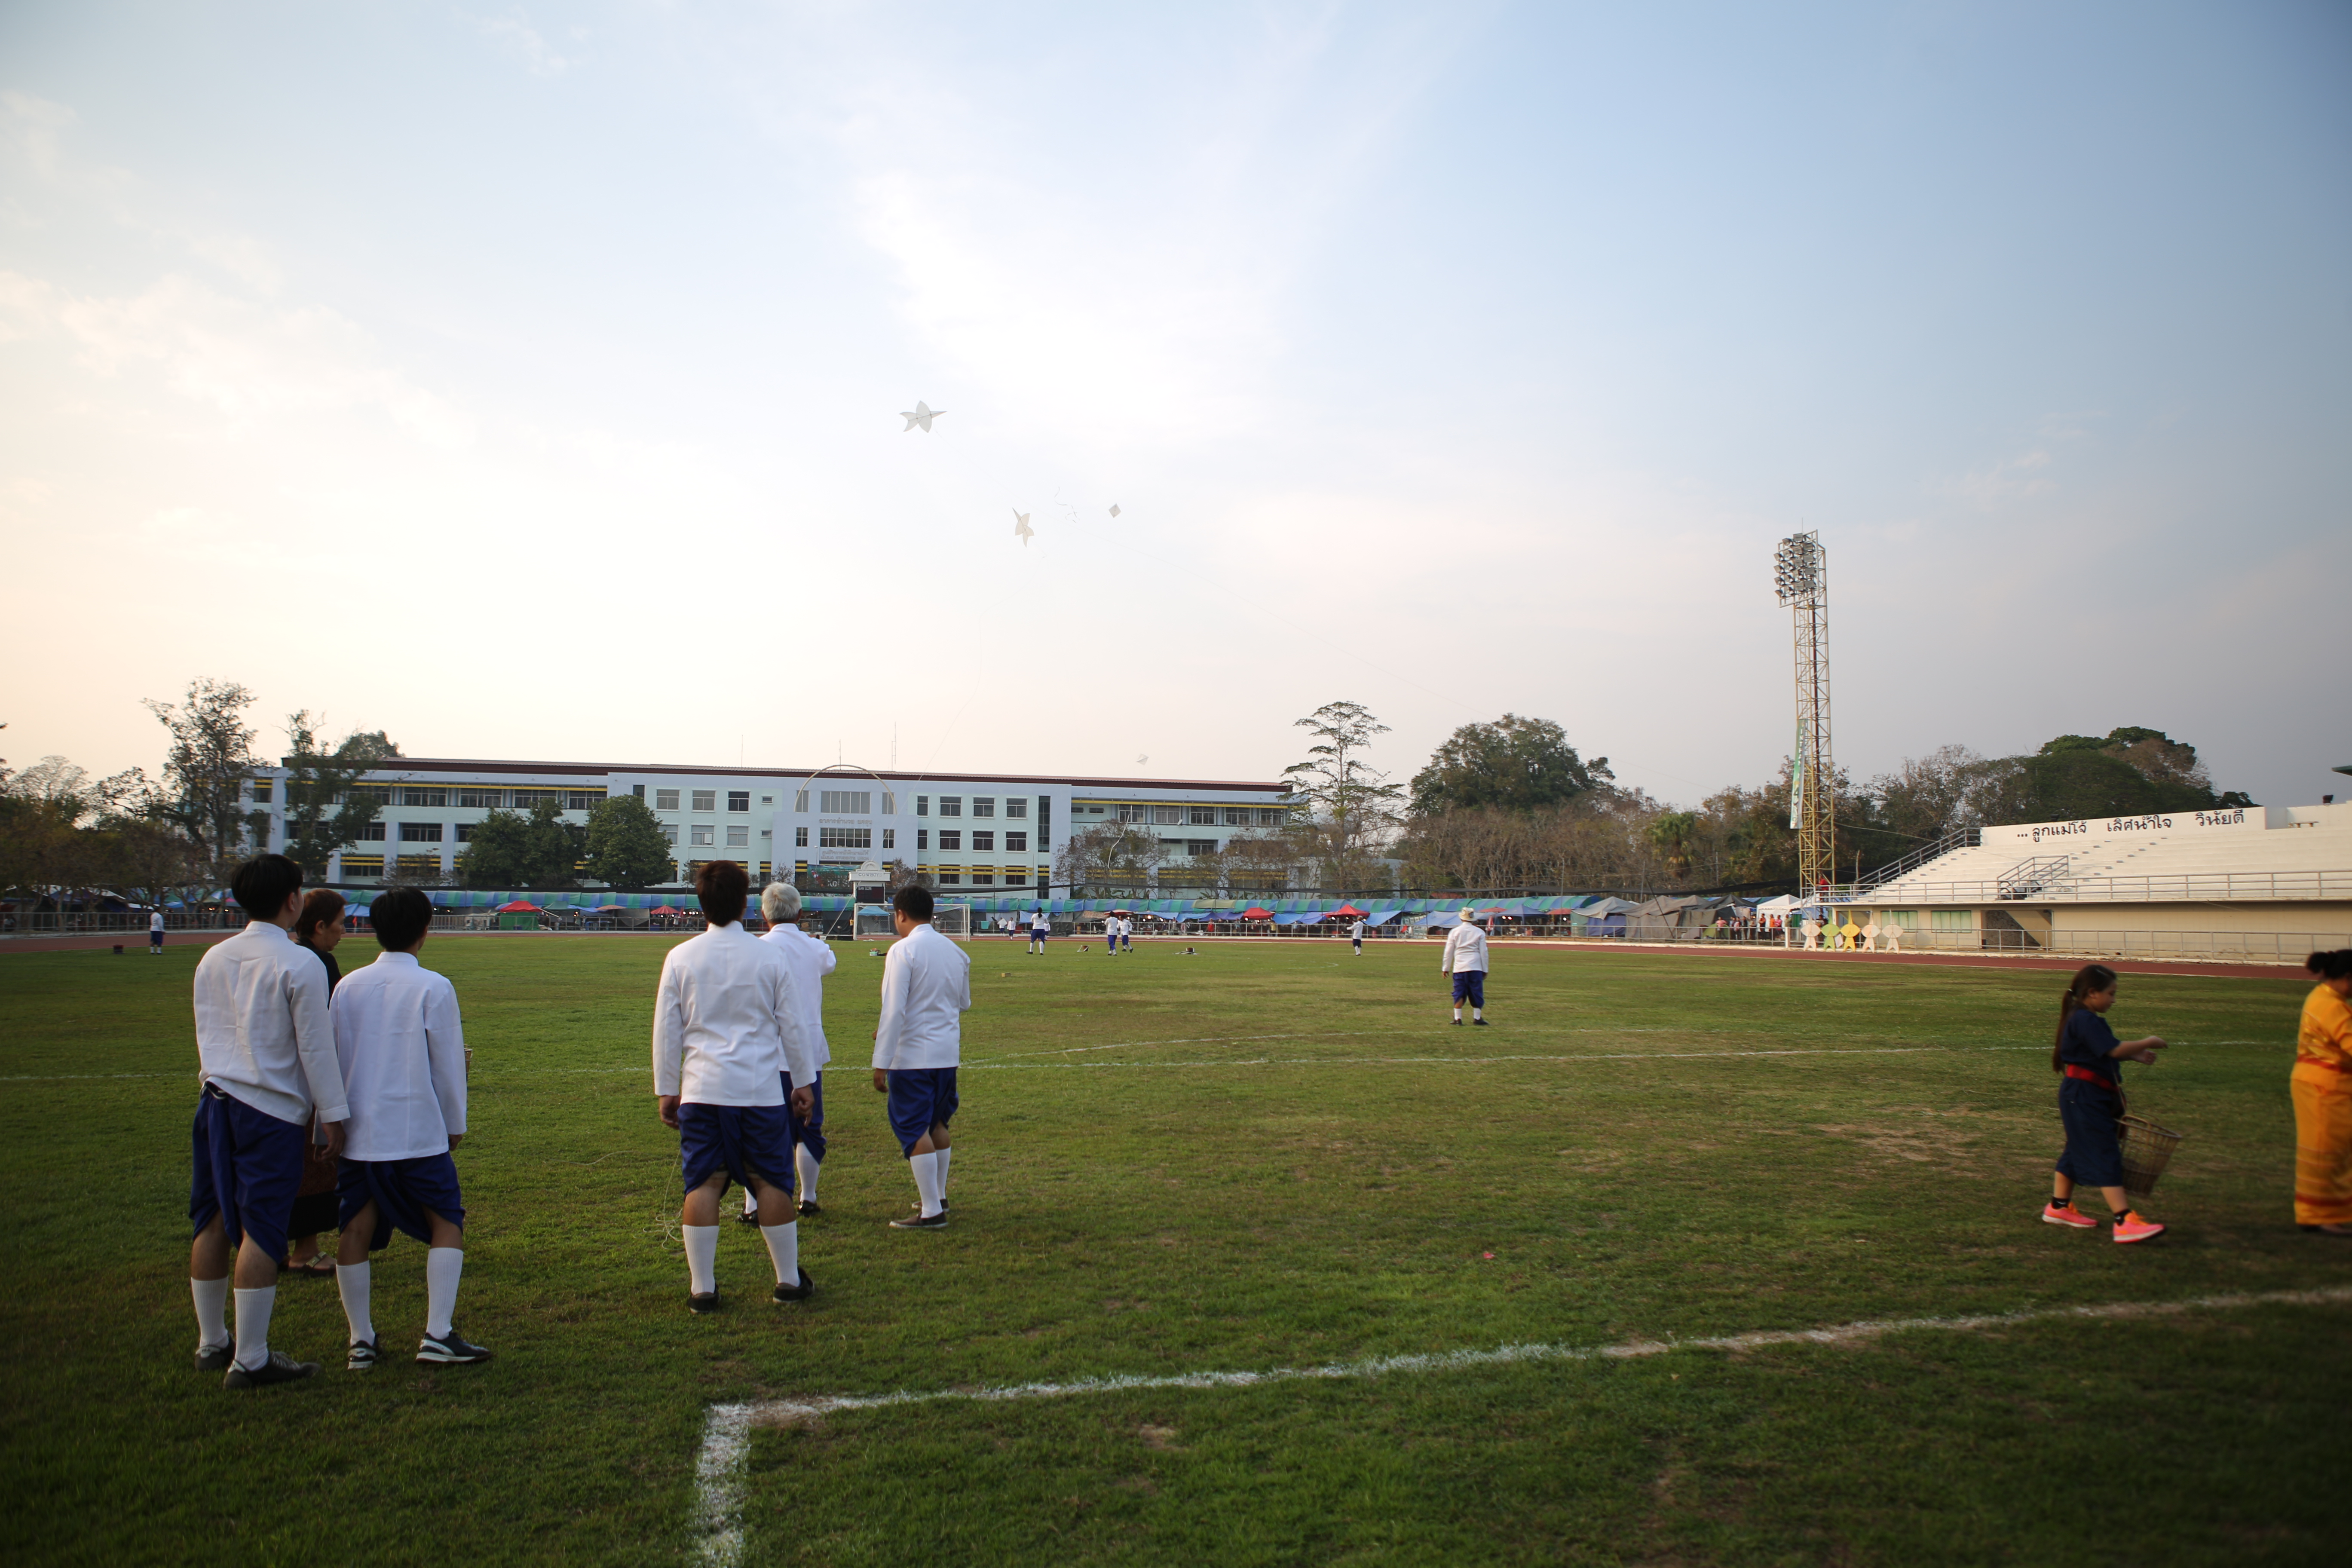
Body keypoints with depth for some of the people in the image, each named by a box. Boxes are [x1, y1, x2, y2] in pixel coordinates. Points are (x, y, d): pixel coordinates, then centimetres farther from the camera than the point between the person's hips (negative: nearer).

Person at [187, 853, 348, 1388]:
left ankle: (211, 1343, 27)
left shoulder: (212, 960, 8)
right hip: (272, 1111, -7)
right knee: (260, 1234, -2)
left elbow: (206, 1034, 17)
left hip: (216, 1101, 7)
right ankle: (250, 1360, 3)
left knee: (214, 1224, 14)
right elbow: (315, 1048, -10)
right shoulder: (299, 966, -13)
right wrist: (332, 1114, -2)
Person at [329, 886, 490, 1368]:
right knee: (447, 1223, 7)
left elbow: (335, 1057, 11)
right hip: (419, 1132, -4)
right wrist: (456, 1123, 8)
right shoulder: (433, 988, -10)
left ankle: (361, 1341, 14)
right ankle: (438, 1335, 0)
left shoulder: (348, 987, 4)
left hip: (358, 1132, 4)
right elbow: (448, 1061, -4)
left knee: (356, 1231, 10)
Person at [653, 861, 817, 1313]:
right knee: (772, 1182, 8)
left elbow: (666, 1029, 4)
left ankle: (702, 1288, 8)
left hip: (701, 1089, 1)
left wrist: (665, 1090, 13)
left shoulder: (681, 957, 0)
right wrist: (805, 1081, 13)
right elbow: (792, 1025, 4)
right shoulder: (770, 956, -2)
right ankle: (789, 1280, 17)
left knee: (703, 1185, 6)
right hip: (761, 1088, -1)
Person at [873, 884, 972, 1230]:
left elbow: (894, 1010, -17)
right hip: (948, 1053, 7)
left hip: (912, 1056, -7)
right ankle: (938, 1195, 33)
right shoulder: (956, 952, 8)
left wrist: (881, 1062, -14)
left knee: (915, 1130, -2)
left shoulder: (904, 950, -13)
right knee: (937, 1123, 21)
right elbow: (964, 1003, 19)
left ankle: (931, 1212, -1)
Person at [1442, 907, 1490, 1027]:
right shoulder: (1480, 932, 3)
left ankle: (1458, 1019, -1)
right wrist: (1485, 970, 10)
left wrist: (1446, 968, 12)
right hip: (1476, 967, 0)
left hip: (1459, 968, 1)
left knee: (1459, 993, 3)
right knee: (1477, 993, 7)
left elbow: (1448, 952, 5)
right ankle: (1477, 1018, 8)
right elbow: (1484, 952, 4)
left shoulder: (1455, 932, 3)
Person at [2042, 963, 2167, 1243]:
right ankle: (2125, 1222, -13)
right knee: (2105, 1156, -12)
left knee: (2078, 1151, 18)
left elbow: (2108, 1051, 19)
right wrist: (2146, 1043, -11)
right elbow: (2115, 1050, -24)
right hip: (2084, 1097, -11)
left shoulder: (2084, 1019, 14)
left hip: (2080, 1096, 11)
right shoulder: (2086, 1021, -19)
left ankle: (2059, 1207, 27)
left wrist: (2135, 1056, 6)